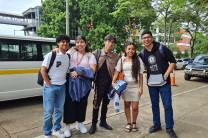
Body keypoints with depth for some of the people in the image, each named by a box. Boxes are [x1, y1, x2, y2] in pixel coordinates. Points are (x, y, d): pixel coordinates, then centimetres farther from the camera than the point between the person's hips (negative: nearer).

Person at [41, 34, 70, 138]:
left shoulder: (68, 56, 6)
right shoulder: (51, 55, -8)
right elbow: (43, 70, -10)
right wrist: (49, 85, -11)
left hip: (62, 87, 5)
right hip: (50, 87, -4)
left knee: (59, 110, 15)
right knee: (48, 111, 3)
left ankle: (57, 130, 32)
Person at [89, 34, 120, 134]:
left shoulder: (115, 56, 5)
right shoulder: (97, 53, 0)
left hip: (110, 83, 3)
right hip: (100, 82, -3)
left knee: (106, 103, 14)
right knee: (97, 103, -2)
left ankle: (103, 122, 31)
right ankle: (94, 124, 15)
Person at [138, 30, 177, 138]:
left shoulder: (162, 48, -8)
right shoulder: (142, 53, 3)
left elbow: (173, 61, -5)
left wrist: (166, 75, -11)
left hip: (164, 83, -3)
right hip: (151, 83, 4)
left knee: (167, 105, 2)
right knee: (154, 104, 15)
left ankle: (169, 128, 18)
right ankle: (157, 124, 32)